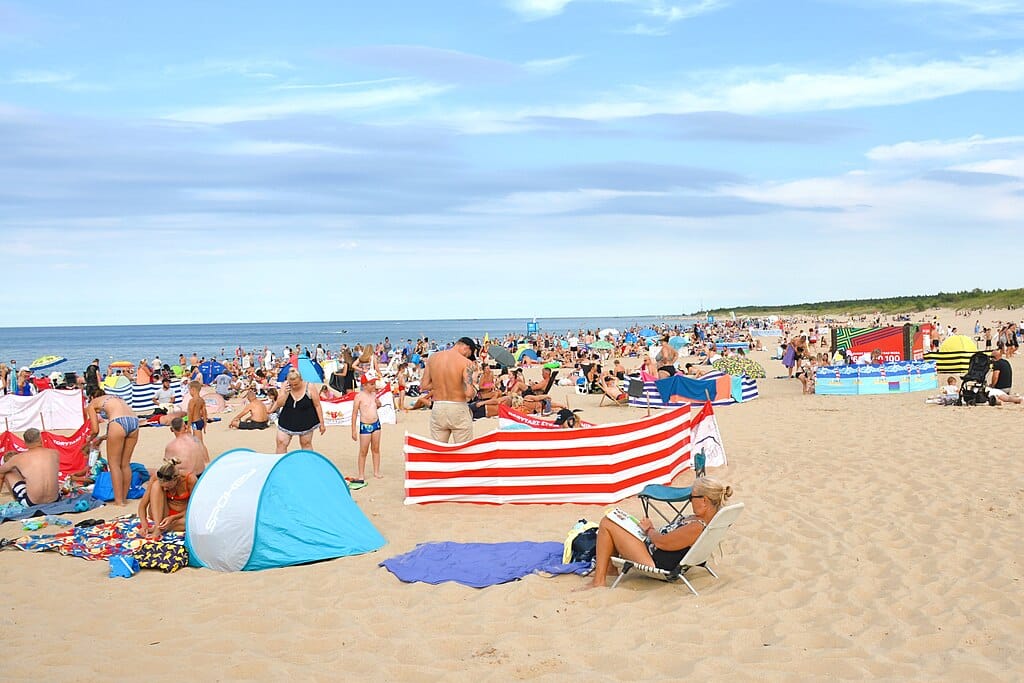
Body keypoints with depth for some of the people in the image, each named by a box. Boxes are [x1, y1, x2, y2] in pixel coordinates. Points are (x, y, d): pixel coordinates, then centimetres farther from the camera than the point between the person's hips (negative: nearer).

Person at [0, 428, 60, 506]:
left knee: (7, 473, 18)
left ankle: (17, 501, 32)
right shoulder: (55, 453, -2)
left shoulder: (19, 458, -8)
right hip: (55, 500, 3)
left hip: (31, 503, -3)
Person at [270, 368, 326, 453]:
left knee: (306, 444, 9)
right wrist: (286, 392, -25)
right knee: (281, 443, -1)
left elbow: (317, 406, -8)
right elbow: (279, 404, -10)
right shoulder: (285, 387, -9)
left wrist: (322, 423, -5)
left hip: (305, 421, -2)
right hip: (287, 421, 2)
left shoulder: (309, 388, -15)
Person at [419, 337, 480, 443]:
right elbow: (469, 393, -19)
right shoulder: (466, 363, -12)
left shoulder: (433, 357, 2)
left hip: (437, 410, 4)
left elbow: (424, 386, 5)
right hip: (458, 410, -4)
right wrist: (473, 384, 3)